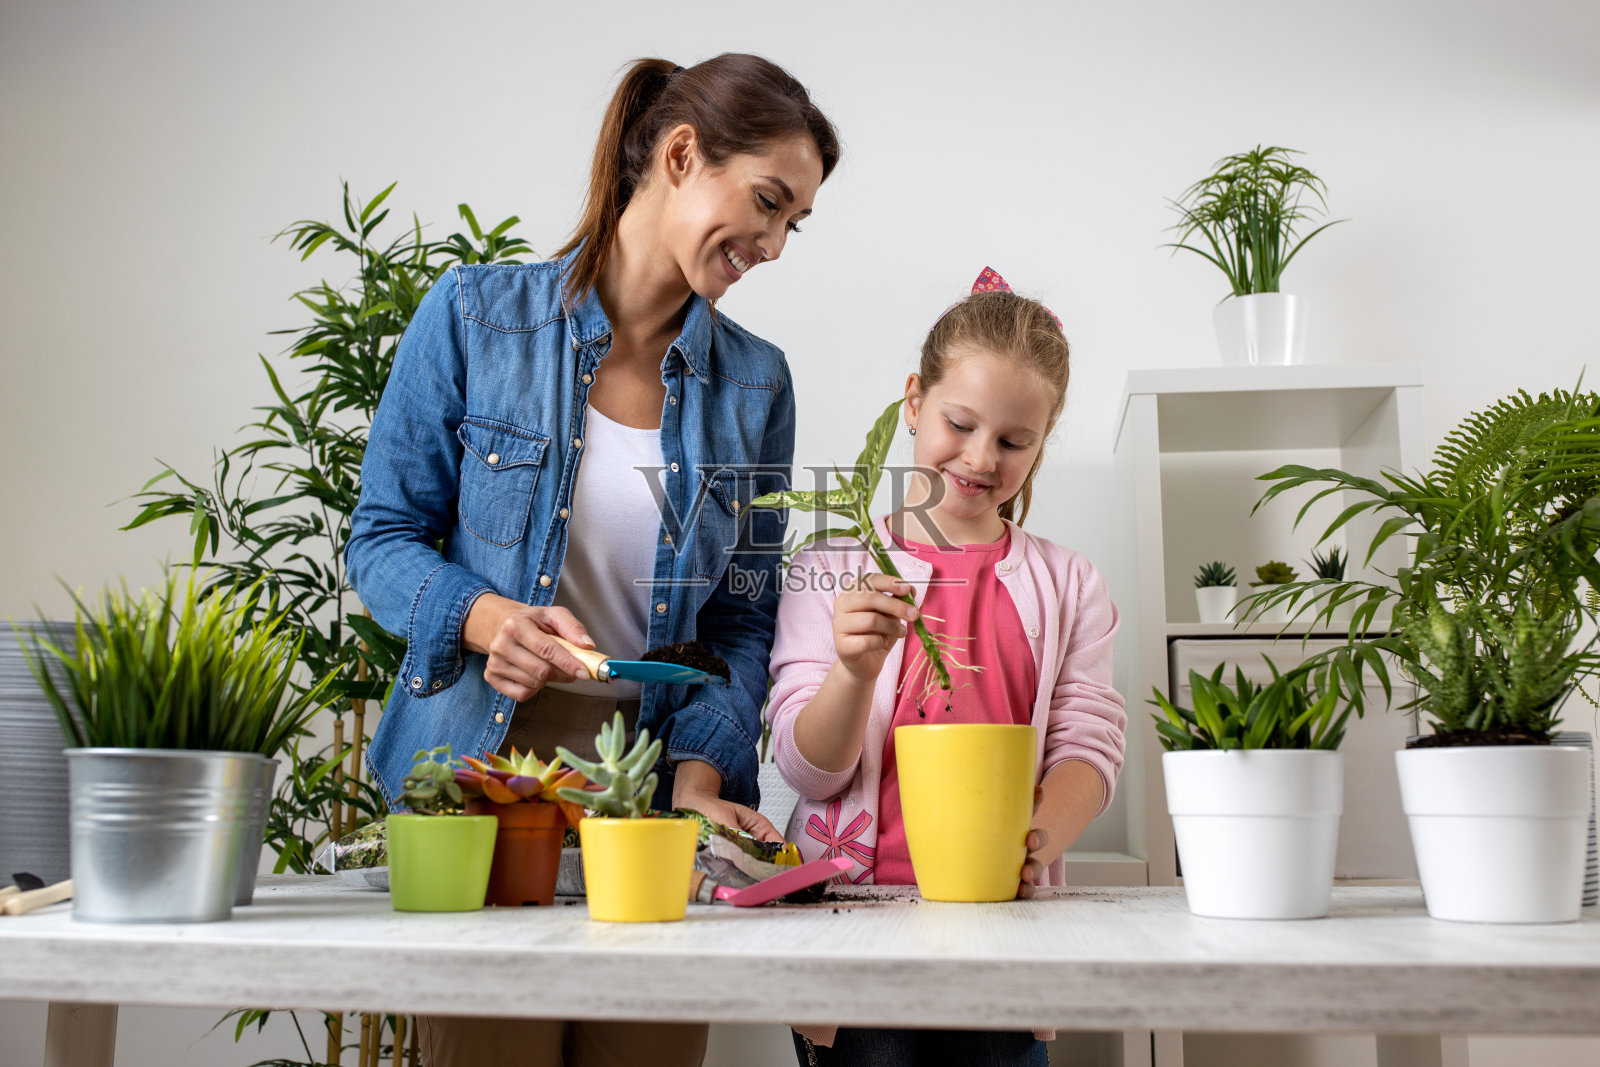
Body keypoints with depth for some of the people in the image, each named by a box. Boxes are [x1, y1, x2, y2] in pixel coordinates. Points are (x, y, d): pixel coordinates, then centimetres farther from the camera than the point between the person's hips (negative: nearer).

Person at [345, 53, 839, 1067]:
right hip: (482, 767, -2)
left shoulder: (755, 381, 6)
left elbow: (741, 617, 6)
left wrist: (699, 776, -9)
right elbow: (383, 537, 1)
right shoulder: (476, 316, -2)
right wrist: (485, 618, -19)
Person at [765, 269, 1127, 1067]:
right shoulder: (831, 572, 5)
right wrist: (854, 673, -21)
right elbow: (808, 771, 0)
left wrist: (1039, 838, -19)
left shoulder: (1067, 587, 12)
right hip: (850, 903, -1)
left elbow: (1087, 745, 3)